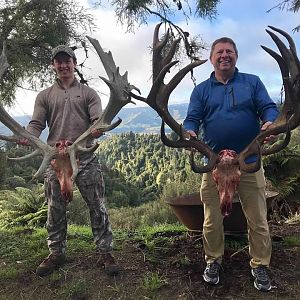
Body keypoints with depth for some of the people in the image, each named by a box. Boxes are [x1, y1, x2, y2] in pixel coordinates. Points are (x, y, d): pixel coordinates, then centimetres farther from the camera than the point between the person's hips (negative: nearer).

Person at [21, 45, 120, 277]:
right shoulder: (45, 96, 14)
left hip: (86, 159, -2)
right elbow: (37, 123, 4)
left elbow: (98, 120, -3)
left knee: (97, 207, 1)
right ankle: (56, 254, 26)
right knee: (55, 210, 10)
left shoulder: (89, 93, 9)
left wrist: (98, 129, -27)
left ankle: (105, 253, 13)